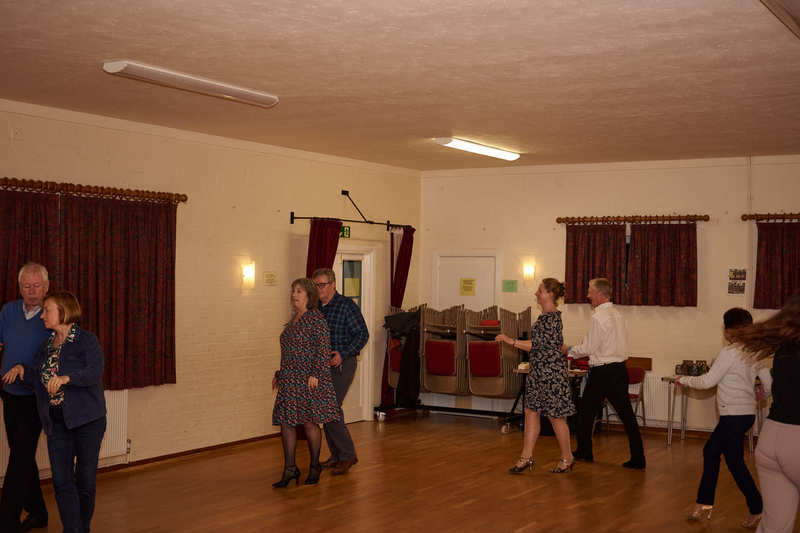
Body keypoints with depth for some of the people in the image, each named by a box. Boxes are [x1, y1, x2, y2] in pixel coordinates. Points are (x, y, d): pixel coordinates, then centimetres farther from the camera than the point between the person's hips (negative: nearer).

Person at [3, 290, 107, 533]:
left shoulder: (87, 341, -7)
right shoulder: (46, 346, 13)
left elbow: (95, 373, -22)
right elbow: (36, 381, 17)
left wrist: (65, 378, -35)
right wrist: (21, 369, -2)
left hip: (87, 420, -5)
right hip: (56, 421, 5)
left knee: (85, 477, 6)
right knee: (61, 480, -3)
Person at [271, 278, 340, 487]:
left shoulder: (315, 318, -9)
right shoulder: (294, 319, 16)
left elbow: (323, 348, -15)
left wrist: (315, 374, -21)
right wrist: (279, 374, 22)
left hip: (309, 380, -8)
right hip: (290, 380, 8)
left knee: (309, 422, -1)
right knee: (286, 422, 3)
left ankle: (314, 467, 15)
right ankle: (290, 469, 9)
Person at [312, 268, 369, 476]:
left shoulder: (347, 305, -10)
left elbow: (362, 334, -11)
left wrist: (343, 354, -20)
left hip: (342, 365, -7)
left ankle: (347, 455, -3)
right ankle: (337, 455, 21)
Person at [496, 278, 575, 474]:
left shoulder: (551, 318, -18)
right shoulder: (545, 316, 12)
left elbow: (538, 345, -23)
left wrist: (511, 341, -23)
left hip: (551, 372, -10)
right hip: (539, 371, 10)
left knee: (556, 415, 2)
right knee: (531, 411, 7)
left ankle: (567, 458, 16)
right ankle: (526, 456, 11)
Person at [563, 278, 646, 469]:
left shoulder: (598, 317, -15)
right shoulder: (618, 315, 11)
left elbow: (588, 348, -14)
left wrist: (569, 351, 2)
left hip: (602, 372, -7)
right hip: (620, 369, 7)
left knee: (586, 412, 11)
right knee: (626, 414, 6)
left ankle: (584, 451, 23)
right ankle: (638, 458, 4)